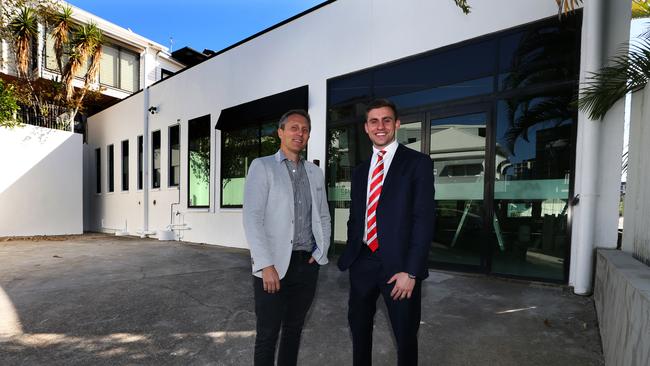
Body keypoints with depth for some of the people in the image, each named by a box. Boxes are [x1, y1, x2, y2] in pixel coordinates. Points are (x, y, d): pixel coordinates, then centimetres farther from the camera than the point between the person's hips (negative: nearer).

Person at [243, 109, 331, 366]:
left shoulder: (315, 172, 11)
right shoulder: (262, 166, -3)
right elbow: (252, 218, -11)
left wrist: (320, 253, 4)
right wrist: (267, 265, -16)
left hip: (307, 264, 4)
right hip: (273, 264, -4)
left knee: (294, 330, 17)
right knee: (267, 335, 7)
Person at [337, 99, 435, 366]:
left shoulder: (418, 163, -6)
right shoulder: (360, 171, 11)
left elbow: (424, 219, -12)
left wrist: (411, 272, -16)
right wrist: (350, 255, 8)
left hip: (398, 264, -4)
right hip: (362, 262, 5)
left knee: (405, 335, 15)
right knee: (359, 328, 20)